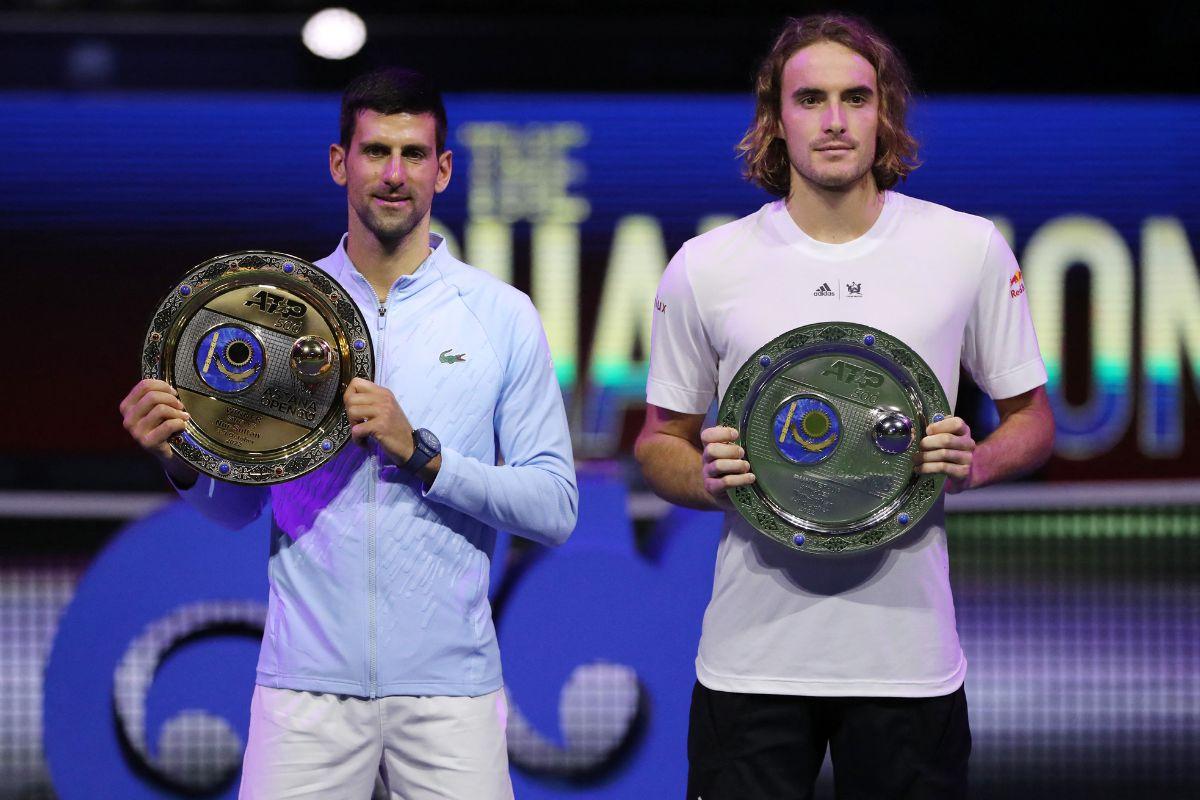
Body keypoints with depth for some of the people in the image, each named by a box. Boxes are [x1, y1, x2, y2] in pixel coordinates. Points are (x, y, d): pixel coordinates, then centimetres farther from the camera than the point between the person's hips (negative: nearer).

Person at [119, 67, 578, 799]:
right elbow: (239, 505, 10)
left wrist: (421, 454, -15)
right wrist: (181, 461, -12)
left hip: (448, 686, -1)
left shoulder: (502, 316, 3)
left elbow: (555, 506, -3)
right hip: (307, 678, 1)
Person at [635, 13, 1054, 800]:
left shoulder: (971, 251, 2)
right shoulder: (703, 268, 2)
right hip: (753, 657, 0)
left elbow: (1032, 419, 12)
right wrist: (707, 478, -10)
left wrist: (976, 464, -10)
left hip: (910, 653, 0)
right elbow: (660, 443, 12)